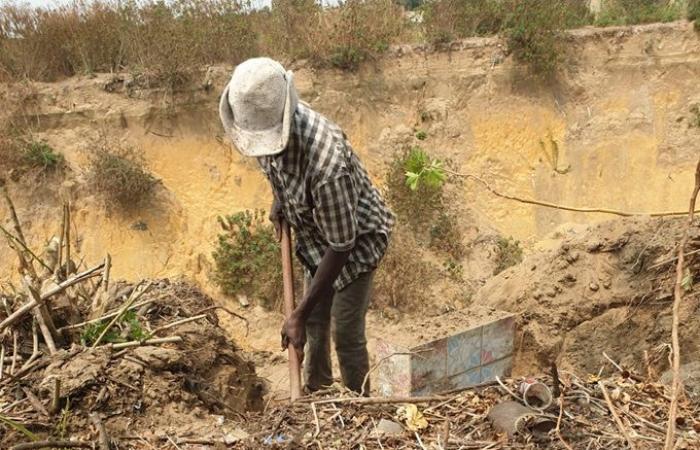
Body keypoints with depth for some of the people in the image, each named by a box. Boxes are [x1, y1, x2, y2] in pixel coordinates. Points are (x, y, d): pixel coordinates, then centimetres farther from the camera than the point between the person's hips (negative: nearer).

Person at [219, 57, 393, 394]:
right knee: (316, 319, 20)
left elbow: (340, 248, -34)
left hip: (356, 239, -7)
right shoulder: (267, 121, -21)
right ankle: (316, 390, 41)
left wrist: (298, 316, -30)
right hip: (315, 231, 7)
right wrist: (278, 201, -1)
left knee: (346, 332, -1)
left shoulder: (326, 164, -43)